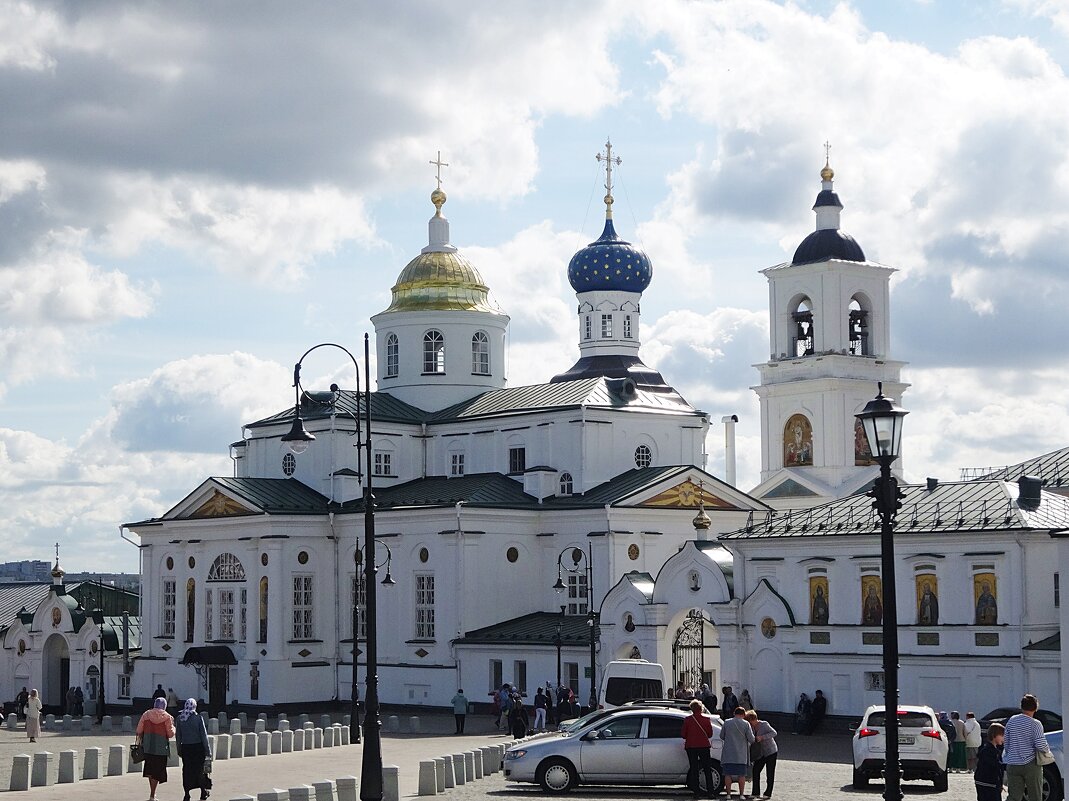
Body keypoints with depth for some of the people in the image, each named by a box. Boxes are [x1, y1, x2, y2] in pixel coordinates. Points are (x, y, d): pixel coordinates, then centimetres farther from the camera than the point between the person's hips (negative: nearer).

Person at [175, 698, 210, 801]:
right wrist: (207, 750, -2)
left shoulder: (180, 718, -1)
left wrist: (179, 749, 11)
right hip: (198, 747, -2)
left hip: (185, 748, 2)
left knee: (186, 770, 7)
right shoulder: (198, 718, -10)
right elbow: (203, 735, -8)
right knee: (200, 769, 11)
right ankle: (203, 792, 20)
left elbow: (177, 735, 3)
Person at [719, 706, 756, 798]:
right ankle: (741, 794, 8)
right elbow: (751, 739, -5)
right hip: (741, 754, -1)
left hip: (728, 754, 1)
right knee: (741, 775, 7)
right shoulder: (746, 724, -5)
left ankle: (728, 793, 4)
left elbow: (721, 736, 9)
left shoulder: (727, 723, 0)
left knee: (728, 774, 6)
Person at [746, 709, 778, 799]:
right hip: (760, 754, 6)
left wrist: (762, 737, -27)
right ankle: (756, 793, 5)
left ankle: (768, 793, 3)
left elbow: (774, 733, -19)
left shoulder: (764, 724, -13)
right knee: (755, 771, -2)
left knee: (770, 774, -2)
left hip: (771, 752, -6)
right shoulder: (751, 727, 4)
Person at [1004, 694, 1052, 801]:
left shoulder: (1011, 721, 4)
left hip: (1013, 765, 4)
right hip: (1031, 764, -4)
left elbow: (1006, 744, 8)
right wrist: (1047, 751, 4)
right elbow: (1040, 745, -16)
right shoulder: (1035, 724, -9)